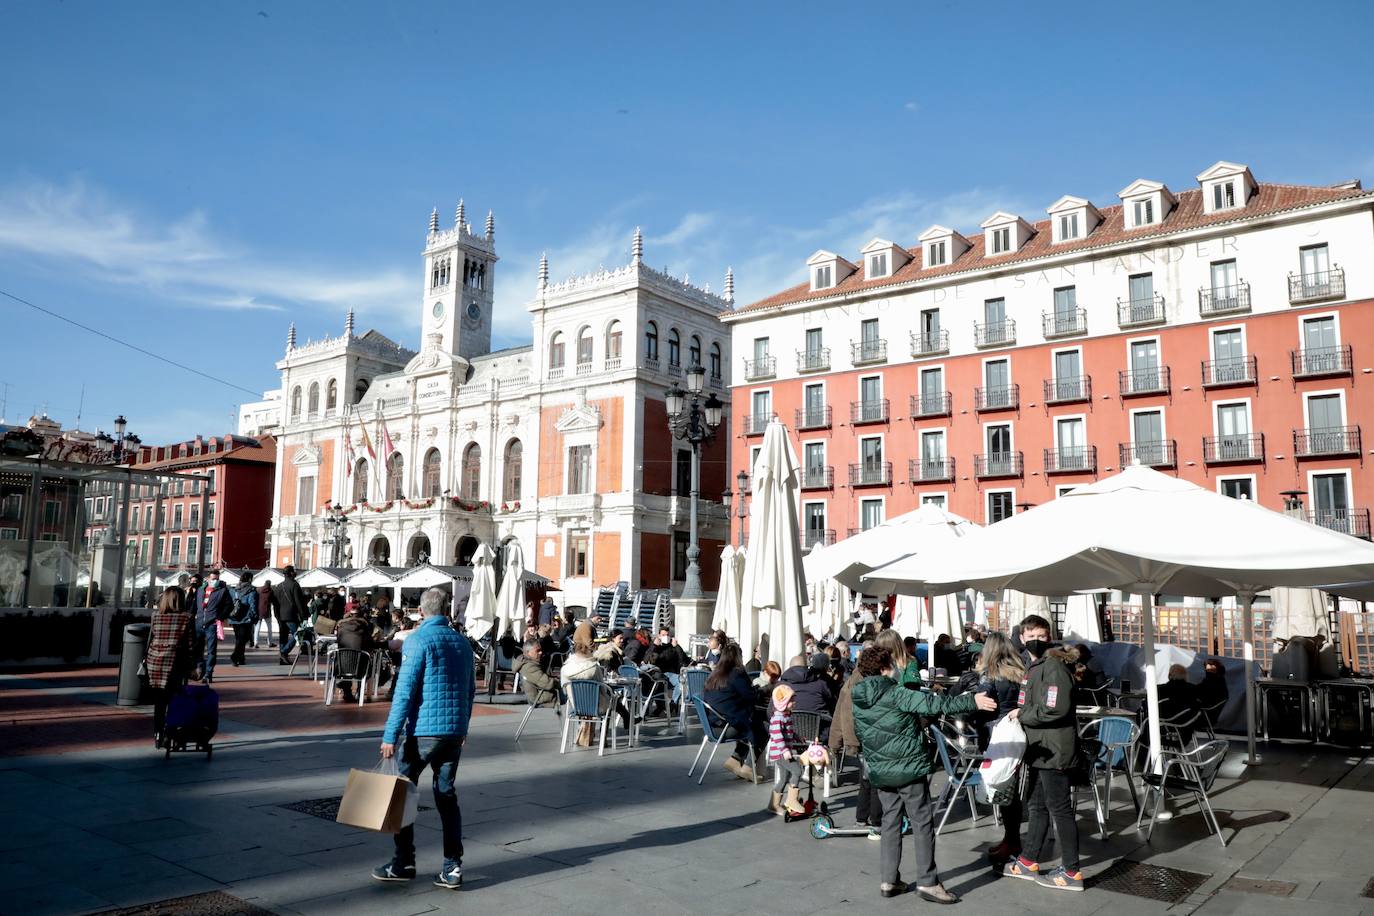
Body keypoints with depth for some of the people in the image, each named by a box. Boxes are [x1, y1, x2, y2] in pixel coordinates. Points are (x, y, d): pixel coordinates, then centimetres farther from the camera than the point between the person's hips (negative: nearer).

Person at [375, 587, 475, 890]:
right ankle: (452, 868, 9)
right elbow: (470, 690, 15)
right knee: (447, 796, 11)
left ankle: (403, 864, 14)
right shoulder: (463, 642, 10)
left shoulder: (418, 641, -9)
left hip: (424, 731, -5)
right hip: (455, 731, 6)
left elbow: (405, 692, -14)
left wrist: (391, 736, -12)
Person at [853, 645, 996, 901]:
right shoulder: (895, 694, -16)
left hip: (880, 772, 7)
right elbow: (933, 704, -25)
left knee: (890, 822, 14)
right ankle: (927, 882, 4)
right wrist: (971, 702, -25)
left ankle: (889, 881, 15)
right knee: (922, 823, 2)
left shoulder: (859, 700, 6)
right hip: (909, 768, -7)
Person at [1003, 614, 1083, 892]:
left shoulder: (1054, 665, -17)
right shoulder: (1034, 665, 14)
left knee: (1060, 809, 0)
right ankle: (1028, 862, 31)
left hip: (1055, 751, -10)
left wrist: (1021, 714, -15)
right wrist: (1021, 715, 8)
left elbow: (1055, 709, -27)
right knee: (1037, 806, 19)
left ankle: (1071, 872, 10)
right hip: (1040, 750, 10)